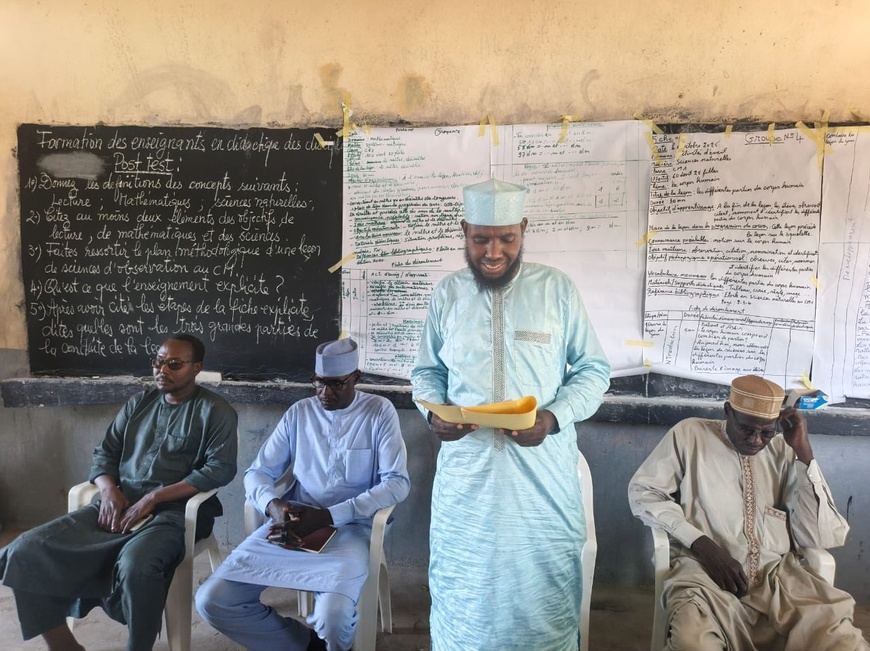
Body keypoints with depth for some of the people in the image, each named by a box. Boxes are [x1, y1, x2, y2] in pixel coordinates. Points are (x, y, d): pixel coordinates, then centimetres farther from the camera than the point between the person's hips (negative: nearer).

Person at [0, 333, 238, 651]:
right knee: (27, 550, -14)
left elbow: (220, 469, -12)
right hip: (118, 505, 6)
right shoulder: (138, 402, 16)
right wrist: (110, 490, -6)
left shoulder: (215, 411, -1)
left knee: (135, 565, -37)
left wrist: (153, 498, -17)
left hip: (173, 511, -5)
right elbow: (104, 453, 17)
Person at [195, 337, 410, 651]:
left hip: (349, 526, -4)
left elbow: (397, 483, -11)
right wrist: (273, 505, -15)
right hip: (294, 522, 4)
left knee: (333, 621, -32)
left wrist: (327, 516, -19)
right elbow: (257, 473, 10)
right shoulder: (299, 412, 9)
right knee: (211, 601, -13)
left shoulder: (379, 411, -2)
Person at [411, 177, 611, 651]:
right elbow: (426, 371, 12)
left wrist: (553, 418, -15)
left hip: (543, 473, -1)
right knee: (465, 591, 13)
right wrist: (434, 413, -9)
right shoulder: (446, 293, 4)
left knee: (542, 586, 10)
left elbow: (593, 370, 2)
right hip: (466, 473, 2)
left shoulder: (557, 289, -2)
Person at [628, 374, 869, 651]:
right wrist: (701, 544, -10)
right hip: (705, 570, -3)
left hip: (777, 574, 3)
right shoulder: (690, 434, 5)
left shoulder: (785, 452, 11)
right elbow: (643, 492, 3)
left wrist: (804, 451, -3)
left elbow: (821, 537, 3)